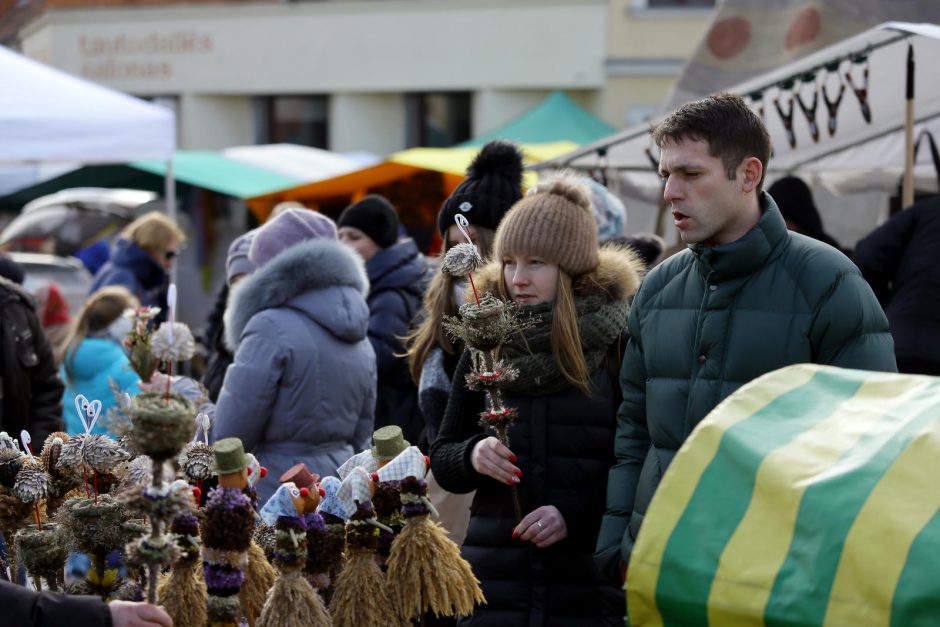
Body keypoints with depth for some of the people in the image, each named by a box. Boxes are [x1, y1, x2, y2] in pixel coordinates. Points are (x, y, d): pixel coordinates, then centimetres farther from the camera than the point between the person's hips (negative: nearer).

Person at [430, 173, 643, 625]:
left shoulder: (619, 342, -5)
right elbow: (442, 462, 13)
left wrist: (575, 514, -18)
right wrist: (472, 456, -8)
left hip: (591, 586, -3)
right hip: (496, 581, 3)